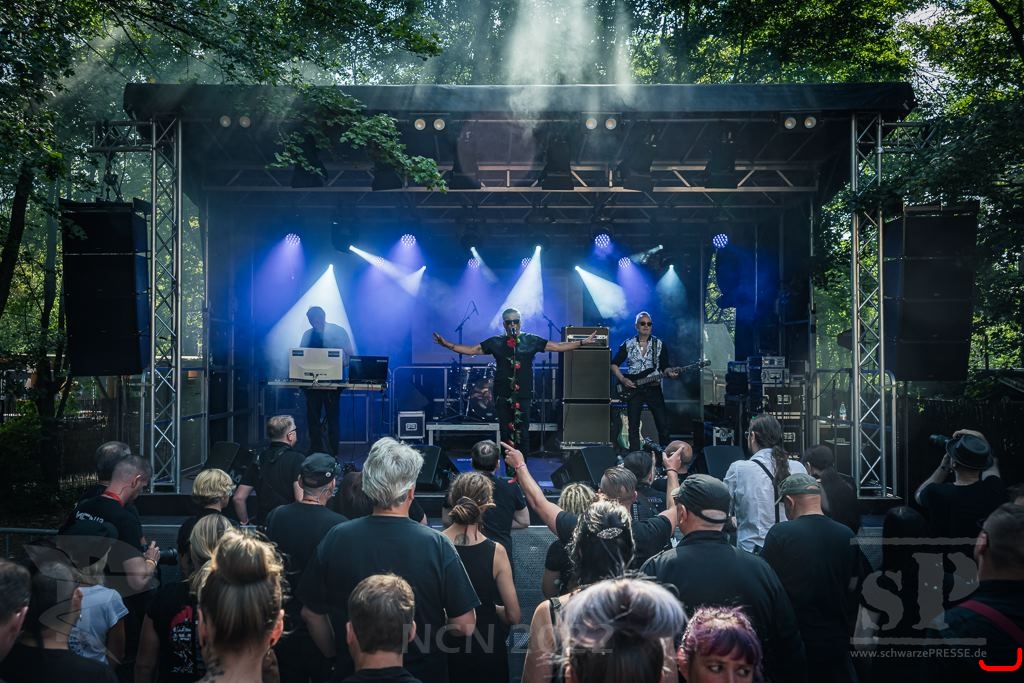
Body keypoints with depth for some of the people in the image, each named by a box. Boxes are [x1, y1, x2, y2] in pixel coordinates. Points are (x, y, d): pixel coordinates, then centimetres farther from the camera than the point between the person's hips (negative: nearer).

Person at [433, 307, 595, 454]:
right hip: (502, 395, 2)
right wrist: (447, 344, -3)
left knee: (522, 433, -4)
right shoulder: (496, 342, 7)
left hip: (523, 394, -1)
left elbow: (558, 346, 2)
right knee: (506, 433, 6)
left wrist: (582, 342, -5)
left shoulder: (531, 341, 4)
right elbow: (472, 350, 6)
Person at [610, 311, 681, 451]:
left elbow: (664, 367, 4)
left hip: (654, 389, 0)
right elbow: (614, 364, 7)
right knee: (633, 427, 3)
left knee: (663, 425, -4)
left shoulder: (660, 345, 4)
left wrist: (670, 372, -19)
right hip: (633, 389, 0)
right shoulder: (627, 345, 3)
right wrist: (623, 379, -6)